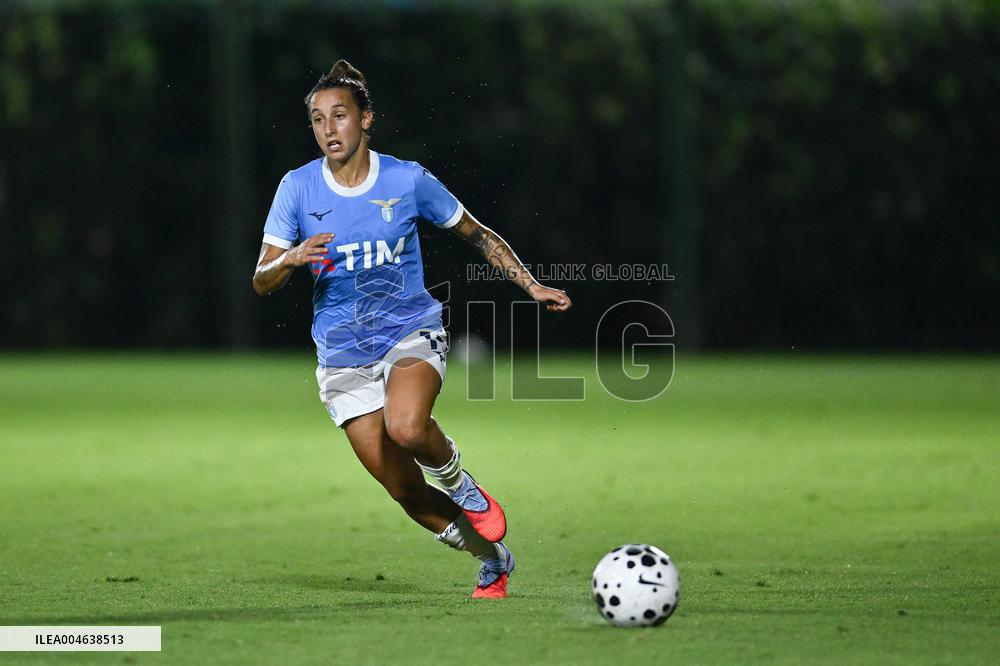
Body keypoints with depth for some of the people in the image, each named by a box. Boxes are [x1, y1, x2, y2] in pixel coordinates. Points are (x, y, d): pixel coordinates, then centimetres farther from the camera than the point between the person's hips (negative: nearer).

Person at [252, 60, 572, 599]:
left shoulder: (407, 180, -5)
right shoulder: (298, 188, -4)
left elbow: (477, 235, 9)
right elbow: (261, 282, -3)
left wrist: (531, 286, 2)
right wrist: (291, 259, -25)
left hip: (411, 333, -2)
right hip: (342, 360, 2)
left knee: (406, 427, -36)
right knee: (407, 493, -2)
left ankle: (463, 488, -4)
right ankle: (493, 559, 24)